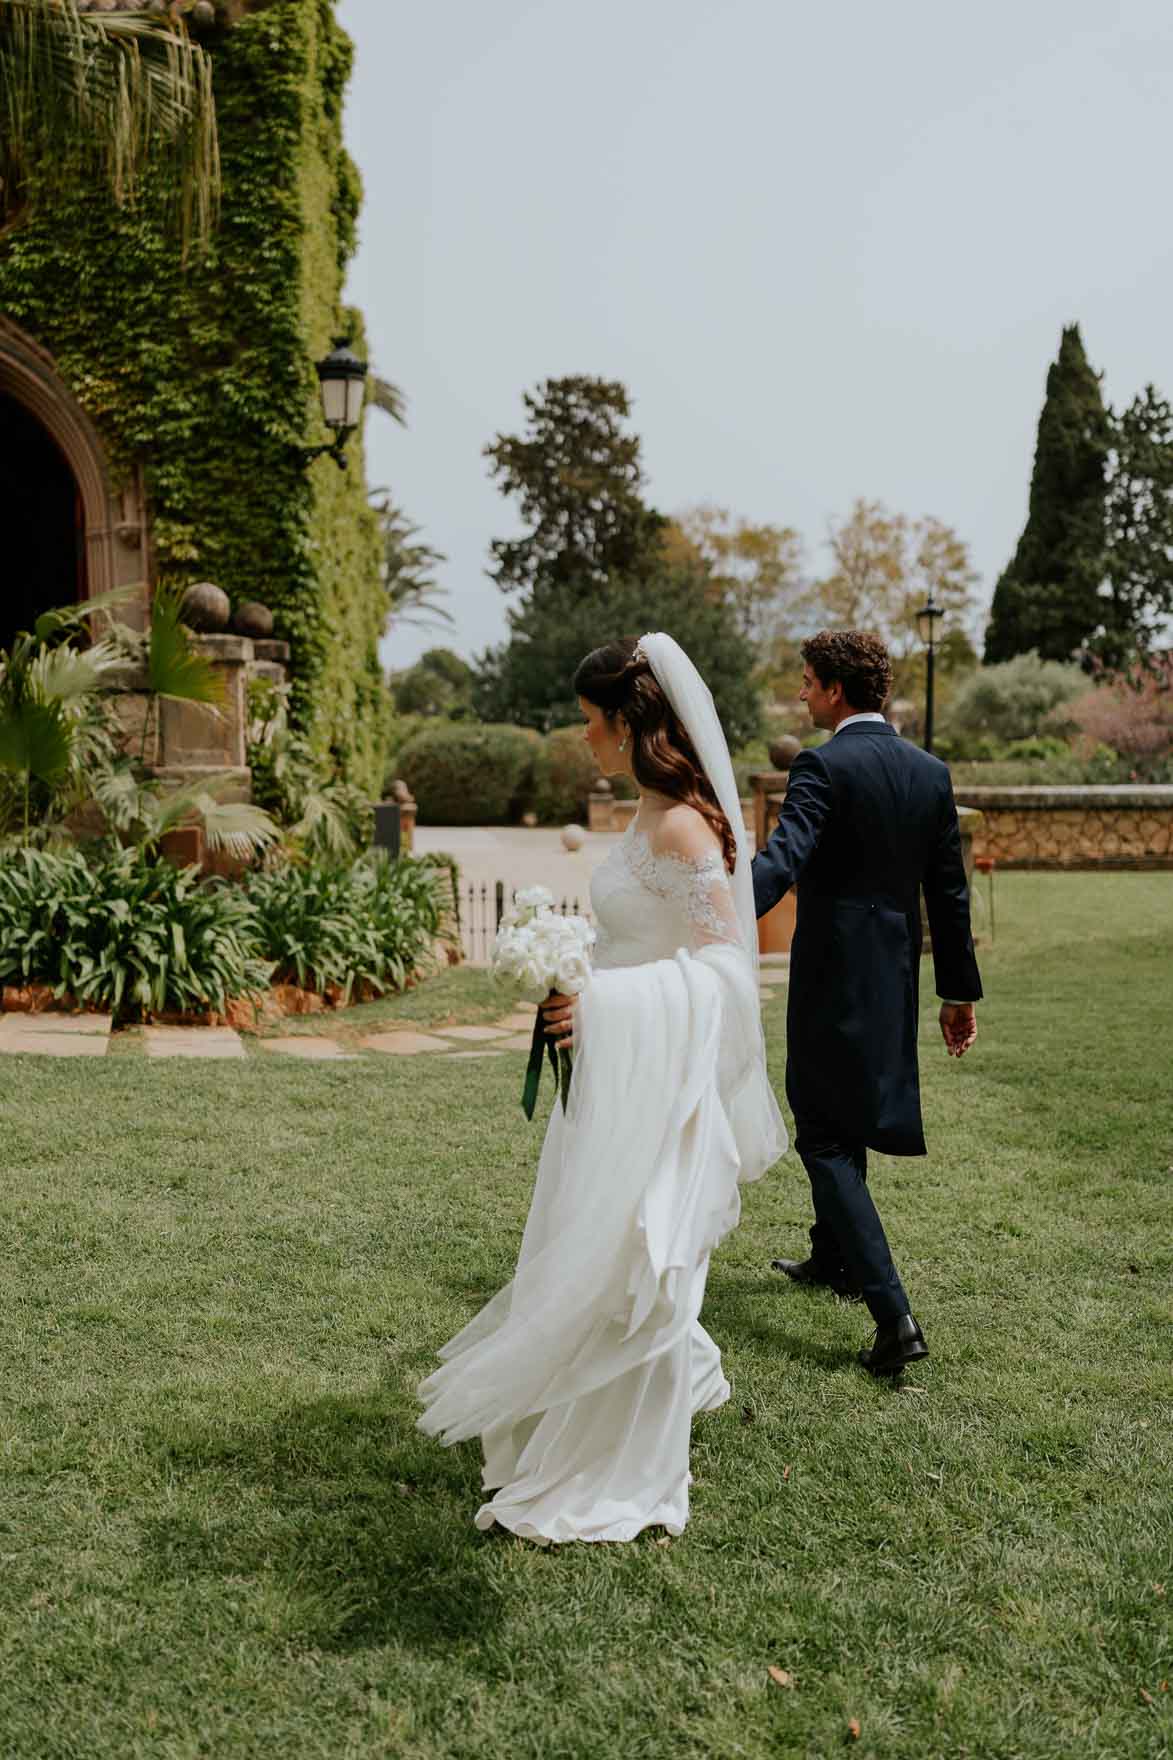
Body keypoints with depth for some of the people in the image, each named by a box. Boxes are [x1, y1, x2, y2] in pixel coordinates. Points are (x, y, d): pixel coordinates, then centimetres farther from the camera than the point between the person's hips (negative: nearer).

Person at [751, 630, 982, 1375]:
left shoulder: (824, 766, -15)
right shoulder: (931, 771, 6)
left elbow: (782, 858, -31)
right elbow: (949, 890, 9)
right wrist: (961, 990, 15)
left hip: (833, 976, -7)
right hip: (896, 977, 7)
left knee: (825, 1138, -1)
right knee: (845, 1114, 25)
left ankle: (893, 1314, -9)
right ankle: (833, 1258, 43)